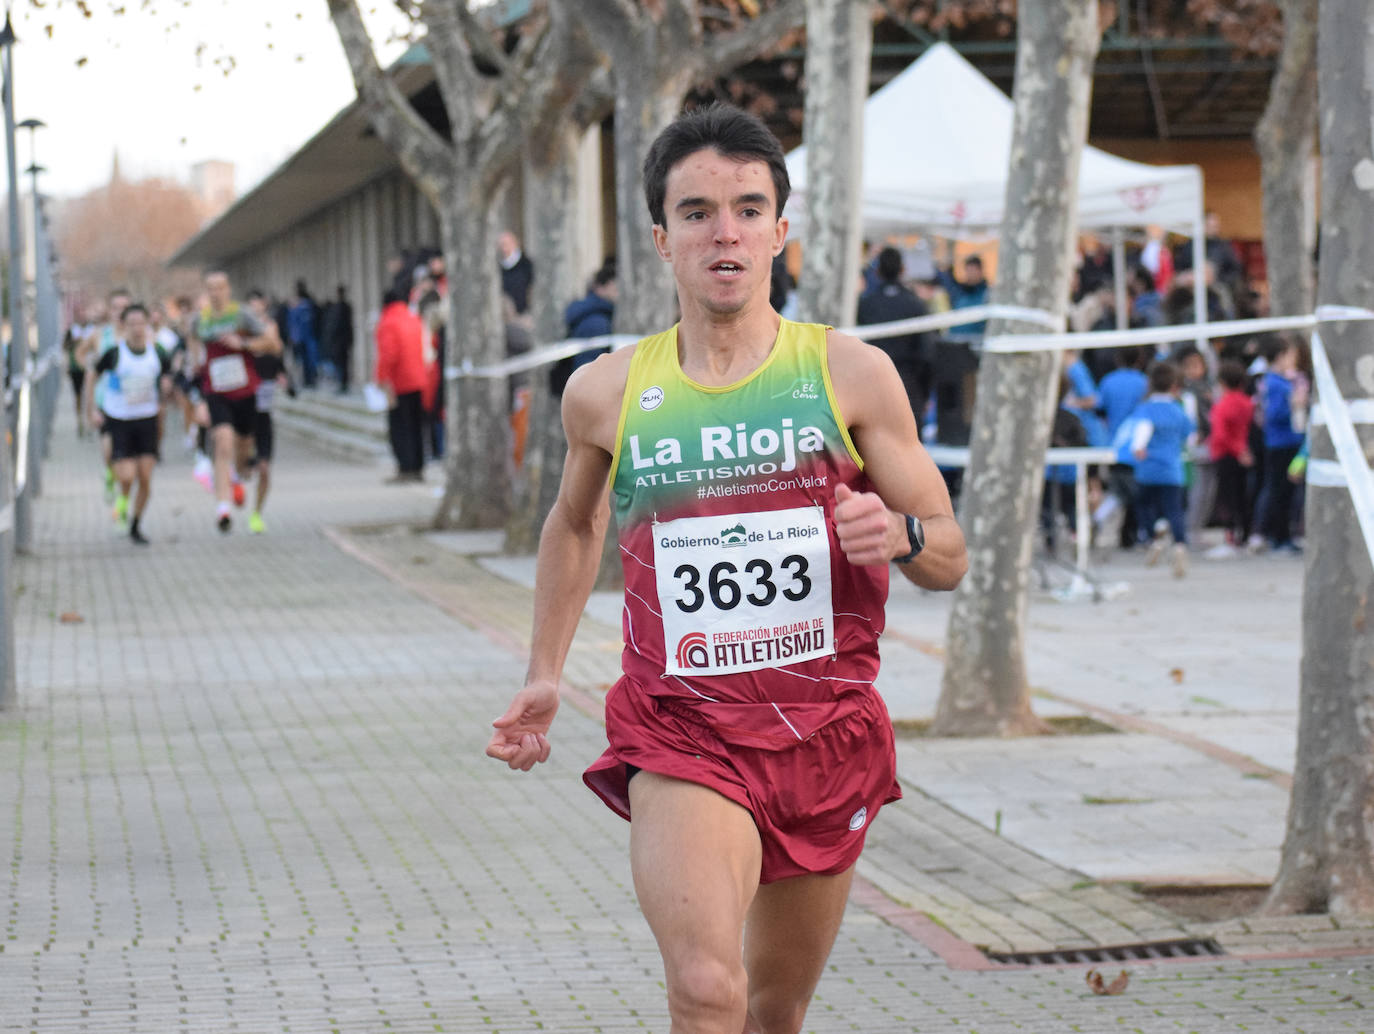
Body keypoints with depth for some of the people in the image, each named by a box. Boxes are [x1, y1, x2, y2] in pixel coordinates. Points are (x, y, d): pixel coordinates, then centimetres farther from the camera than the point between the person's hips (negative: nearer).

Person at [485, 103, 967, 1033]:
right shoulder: (607, 394, 0)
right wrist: (546, 674, 20)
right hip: (681, 736, -2)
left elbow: (950, 559, 3)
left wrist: (901, 533, -20)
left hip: (827, 733, 2)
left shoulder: (851, 375, -2)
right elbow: (575, 524, 22)